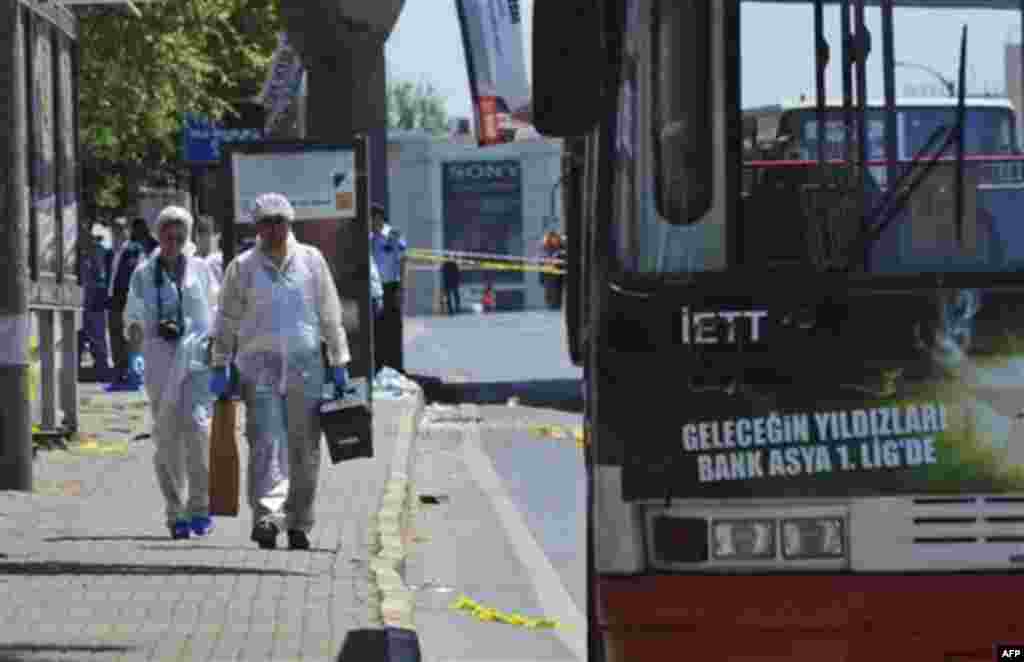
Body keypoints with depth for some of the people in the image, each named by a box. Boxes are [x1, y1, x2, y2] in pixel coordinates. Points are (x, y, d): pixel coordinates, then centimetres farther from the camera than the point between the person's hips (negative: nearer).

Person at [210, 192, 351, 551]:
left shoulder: (310, 260, 7)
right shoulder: (243, 267, 5)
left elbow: (330, 315, 10)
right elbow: (227, 320, 9)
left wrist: (339, 363, 7)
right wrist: (220, 367, 5)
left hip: (306, 365, 1)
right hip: (259, 364, -1)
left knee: (305, 449, 4)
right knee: (263, 444, -13)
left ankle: (299, 524, 12)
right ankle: (265, 518, -20)